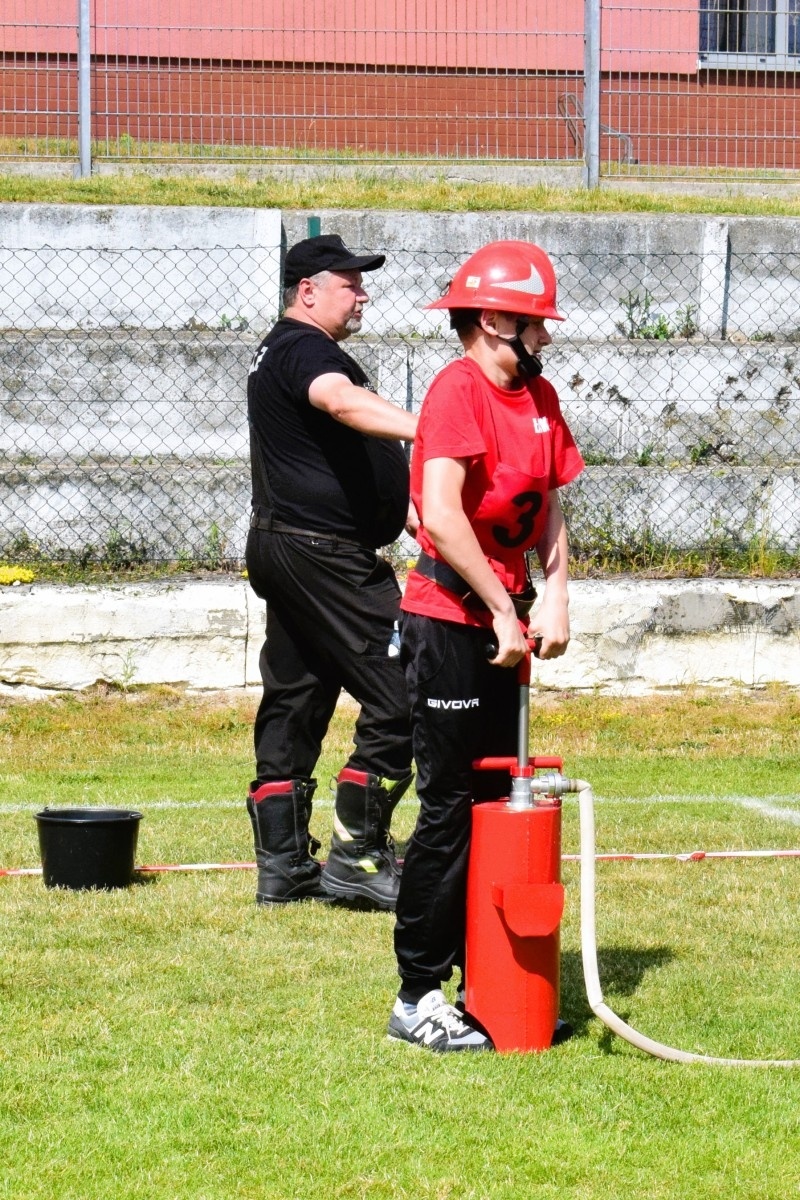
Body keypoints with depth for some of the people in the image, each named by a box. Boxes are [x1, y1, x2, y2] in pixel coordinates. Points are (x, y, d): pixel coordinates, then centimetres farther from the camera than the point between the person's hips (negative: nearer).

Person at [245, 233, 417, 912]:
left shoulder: (282, 352, 21)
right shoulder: (303, 349, -14)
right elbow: (343, 402, -36)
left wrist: (399, 504, 30)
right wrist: (425, 430, -51)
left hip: (283, 548, 11)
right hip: (322, 553, -11)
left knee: (294, 704, 11)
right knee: (399, 695, -10)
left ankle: (284, 868, 14)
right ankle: (355, 854, -8)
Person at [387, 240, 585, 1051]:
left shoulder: (540, 397, 12)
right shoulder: (459, 389, -15)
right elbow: (441, 512, -25)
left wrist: (554, 595, -2)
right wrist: (502, 611, -21)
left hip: (501, 624, 9)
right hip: (449, 618, -9)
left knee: (497, 802, 12)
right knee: (450, 809, -6)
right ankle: (418, 997, -1)